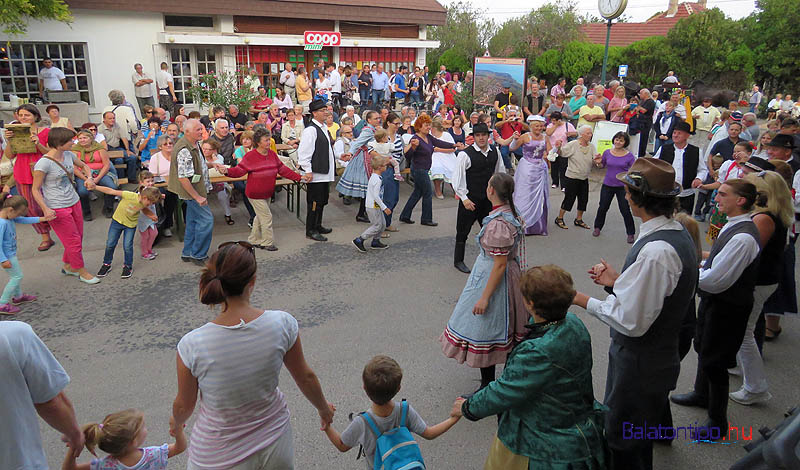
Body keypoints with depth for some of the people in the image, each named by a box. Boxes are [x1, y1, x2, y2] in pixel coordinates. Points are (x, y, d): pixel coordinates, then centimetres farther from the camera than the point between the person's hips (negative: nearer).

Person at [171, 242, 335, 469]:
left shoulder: (192, 345, -26)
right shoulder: (282, 324, -22)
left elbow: (184, 406, -8)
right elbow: (306, 377, -6)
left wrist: (176, 422, 17)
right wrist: (323, 408, 15)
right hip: (274, 442, 1)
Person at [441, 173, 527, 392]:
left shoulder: (499, 223, -28)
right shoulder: (510, 213, 1)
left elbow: (500, 265, -26)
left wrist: (485, 297, -22)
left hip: (492, 278, -10)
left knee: (484, 333, 2)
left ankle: (487, 386, 16)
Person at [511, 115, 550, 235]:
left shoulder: (544, 138, 9)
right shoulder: (526, 137, -5)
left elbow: (550, 152, 8)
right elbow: (512, 147, -9)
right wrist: (515, 139, -29)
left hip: (540, 170, 5)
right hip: (527, 169, -5)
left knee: (539, 197, 7)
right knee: (525, 196, 0)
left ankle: (538, 226, 17)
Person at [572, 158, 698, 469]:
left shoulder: (655, 251, -31)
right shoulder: (678, 235, 1)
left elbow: (631, 321, -28)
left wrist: (584, 301, -17)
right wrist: (619, 281, 8)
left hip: (639, 366, -9)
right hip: (660, 355, 9)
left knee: (623, 445, 10)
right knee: (641, 439, 28)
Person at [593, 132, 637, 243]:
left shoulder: (629, 156, -7)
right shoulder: (607, 153, -1)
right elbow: (602, 166, 13)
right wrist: (598, 163, -8)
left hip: (622, 187, -2)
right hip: (607, 185, 3)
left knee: (625, 210, 0)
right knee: (602, 207, 13)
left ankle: (630, 233, 15)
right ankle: (597, 227, 34)